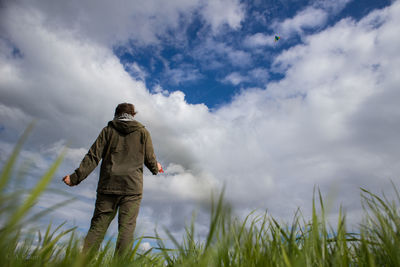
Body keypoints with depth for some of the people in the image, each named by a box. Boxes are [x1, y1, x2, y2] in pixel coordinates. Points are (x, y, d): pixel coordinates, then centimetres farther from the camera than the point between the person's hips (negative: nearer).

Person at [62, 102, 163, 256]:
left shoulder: (108, 130, 10)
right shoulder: (142, 132, 9)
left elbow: (93, 157, 1)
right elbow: (150, 159, 9)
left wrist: (76, 177, 2)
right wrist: (156, 168, 31)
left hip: (108, 186, 1)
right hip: (132, 187, -1)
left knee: (97, 226, 7)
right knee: (126, 228, 0)